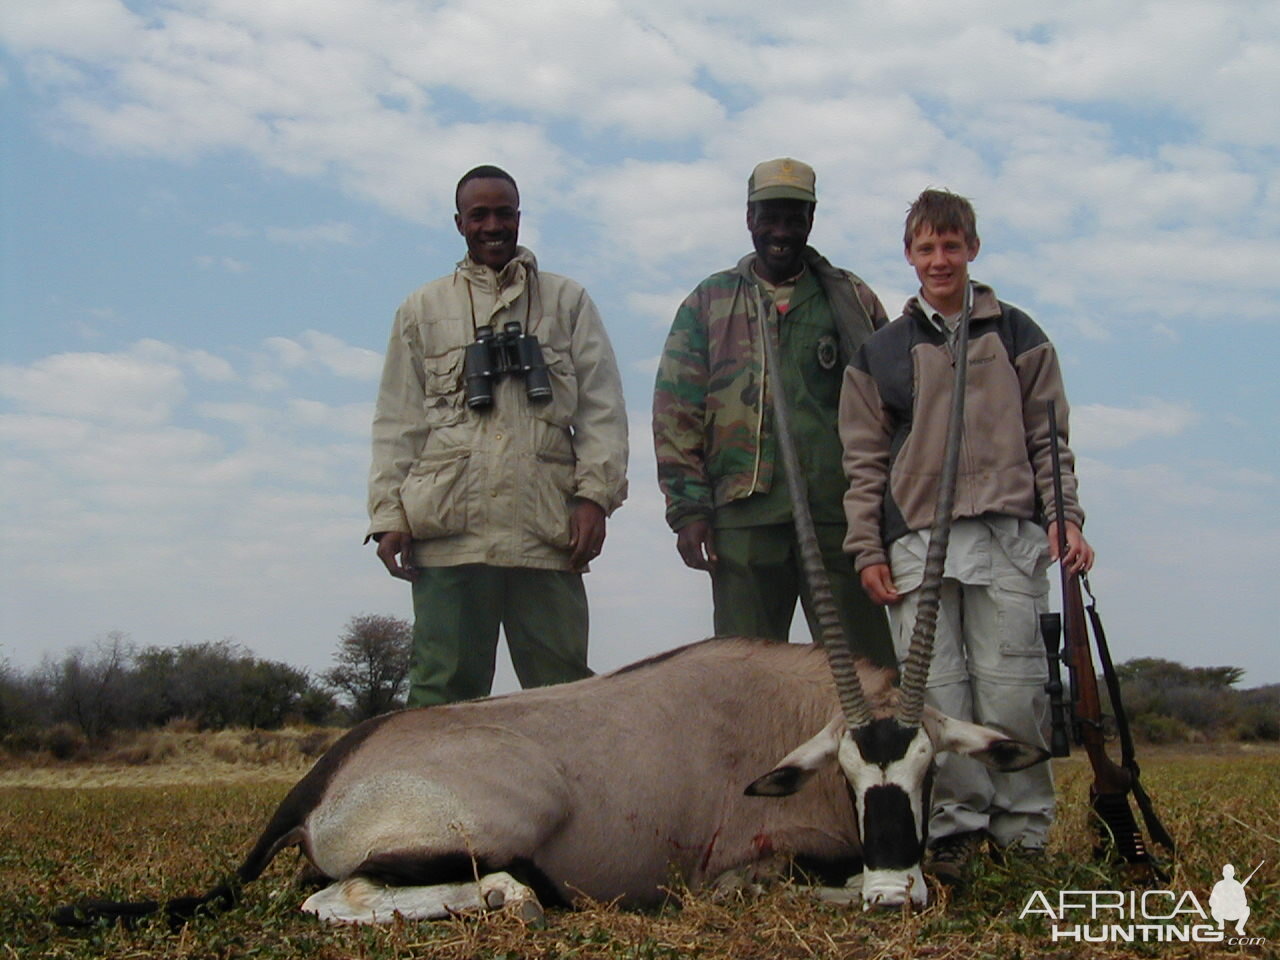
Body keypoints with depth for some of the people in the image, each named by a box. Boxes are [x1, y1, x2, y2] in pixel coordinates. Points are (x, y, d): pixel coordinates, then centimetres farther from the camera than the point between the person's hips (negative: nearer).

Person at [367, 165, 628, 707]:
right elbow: (397, 423, 14)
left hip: (546, 530, 0)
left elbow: (601, 408, 10)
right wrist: (389, 514, 2)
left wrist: (595, 495, -4)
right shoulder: (424, 310, 19)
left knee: (562, 692, -1)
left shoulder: (567, 302, 18)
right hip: (449, 532, 0)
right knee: (443, 689, -2)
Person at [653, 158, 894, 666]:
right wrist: (687, 506, -2)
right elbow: (676, 410, 7)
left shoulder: (853, 300, 14)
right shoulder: (708, 303, 13)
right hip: (743, 516, 0)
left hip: (840, 513, 0)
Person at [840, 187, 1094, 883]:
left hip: (1009, 537, -1)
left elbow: (1048, 439, 10)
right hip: (917, 542, 1)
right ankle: (955, 826, 2)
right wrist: (867, 550, 2)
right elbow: (864, 461, 10)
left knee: (1011, 688, -4)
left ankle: (1022, 832, 4)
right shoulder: (880, 353, 13)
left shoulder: (1017, 337, 13)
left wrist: (1064, 516, -3)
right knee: (936, 692, -4)